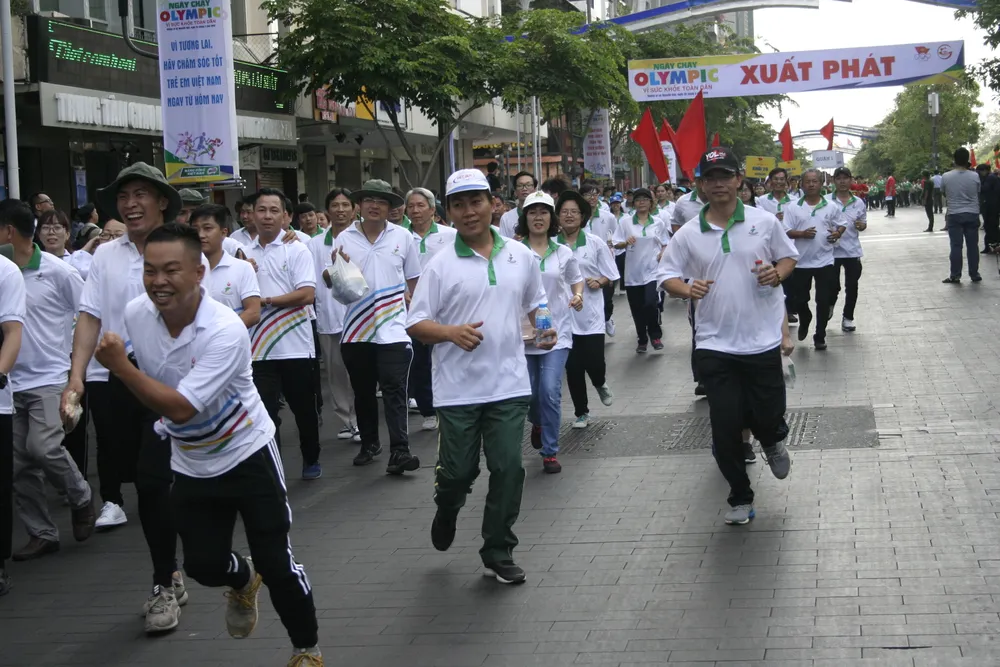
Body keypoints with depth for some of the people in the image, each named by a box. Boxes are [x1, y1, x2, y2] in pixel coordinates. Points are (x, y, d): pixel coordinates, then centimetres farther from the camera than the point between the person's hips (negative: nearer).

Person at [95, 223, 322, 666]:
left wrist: (120, 366, -32)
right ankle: (242, 582, 42)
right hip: (190, 463, 5)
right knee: (202, 565, 6)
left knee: (274, 562, -5)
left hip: (247, 452, -5)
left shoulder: (225, 331, -29)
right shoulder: (136, 314, -11)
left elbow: (181, 408, -34)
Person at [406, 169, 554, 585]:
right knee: (457, 470, 6)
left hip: (509, 385, 2)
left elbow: (535, 303, 19)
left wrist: (544, 329, -1)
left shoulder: (520, 256, 5)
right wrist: (451, 332, -23)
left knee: (508, 469, 1)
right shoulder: (441, 265, -5)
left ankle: (498, 553, 15)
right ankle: (446, 512, 41)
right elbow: (415, 324, -5)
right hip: (458, 389, -2)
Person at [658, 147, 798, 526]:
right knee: (725, 426, 2)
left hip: (762, 339, 0)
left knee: (767, 414, 5)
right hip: (715, 344, 1)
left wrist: (778, 273, -12)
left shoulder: (764, 222, -1)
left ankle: (773, 442, 45)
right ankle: (740, 498, 19)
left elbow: (788, 255, 10)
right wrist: (686, 289, -19)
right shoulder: (688, 235, -1)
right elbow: (666, 275, 3)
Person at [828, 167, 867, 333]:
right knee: (833, 286, 5)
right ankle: (830, 305, 37)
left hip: (853, 251, 2)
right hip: (832, 250, -2)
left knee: (852, 286, 5)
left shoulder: (859, 202, 3)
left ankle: (848, 318, 19)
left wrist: (861, 225, -11)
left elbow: (864, 225, 12)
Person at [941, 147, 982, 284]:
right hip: (972, 214, 1)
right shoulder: (975, 176, -6)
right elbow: (978, 191, 9)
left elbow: (943, 193, 8)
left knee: (956, 246, 2)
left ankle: (955, 275, 2)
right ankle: (974, 274, 13)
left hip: (954, 215, -1)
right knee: (973, 245, 8)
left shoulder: (946, 177, -7)